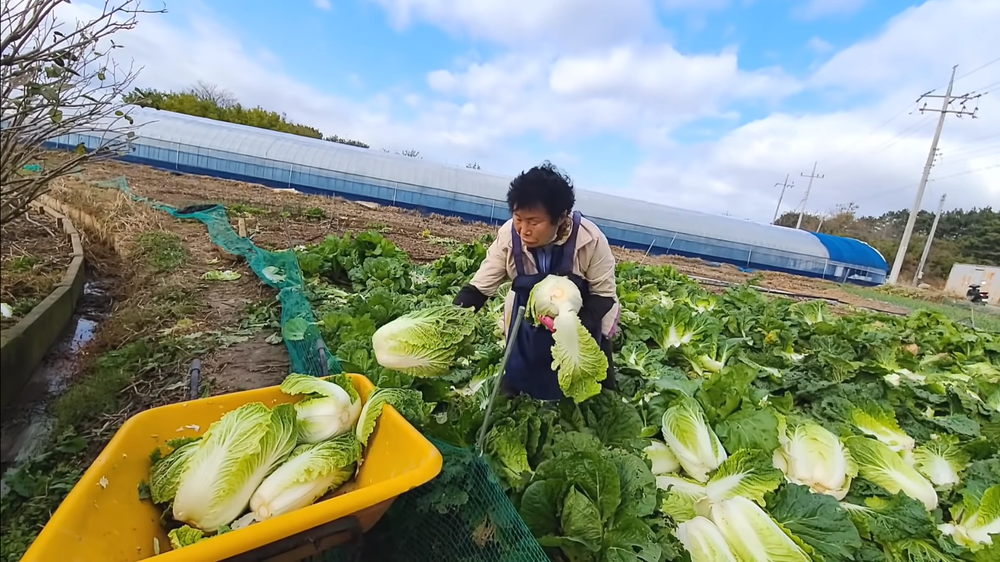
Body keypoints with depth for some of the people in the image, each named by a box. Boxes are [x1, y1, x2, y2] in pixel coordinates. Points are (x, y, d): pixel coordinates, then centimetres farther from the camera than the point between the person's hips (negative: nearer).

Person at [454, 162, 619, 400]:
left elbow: (604, 295, -19)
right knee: (517, 386, 11)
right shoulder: (508, 236, -27)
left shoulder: (590, 240, -31)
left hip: (583, 322, 0)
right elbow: (478, 289, -19)